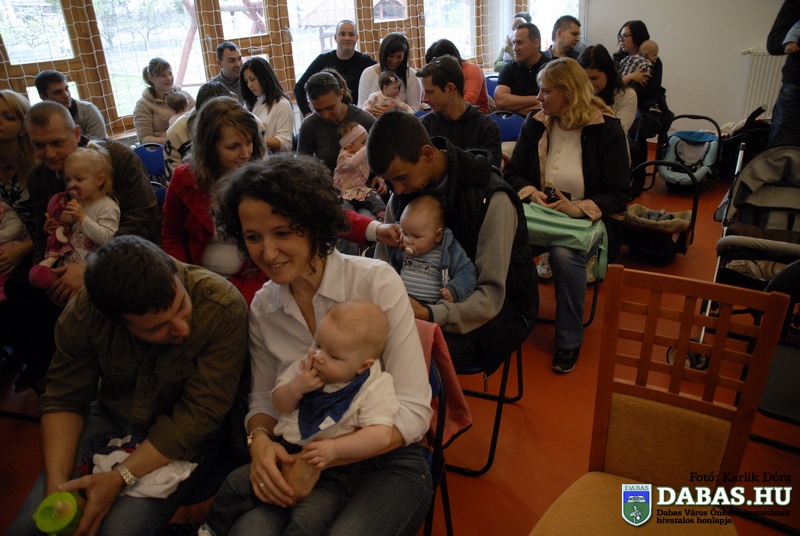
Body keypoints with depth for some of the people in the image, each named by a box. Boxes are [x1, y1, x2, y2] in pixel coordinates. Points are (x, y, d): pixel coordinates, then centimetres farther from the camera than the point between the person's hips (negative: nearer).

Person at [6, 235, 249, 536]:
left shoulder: (223, 308, -31)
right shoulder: (83, 313, -18)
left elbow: (200, 413, -25)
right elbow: (64, 400, -6)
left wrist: (119, 478, -28)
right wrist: (57, 483, -18)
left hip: (184, 438, -3)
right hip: (110, 419, 4)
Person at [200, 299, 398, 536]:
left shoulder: (374, 388, -18)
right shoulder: (304, 368, -3)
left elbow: (381, 436, -26)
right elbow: (279, 404, 4)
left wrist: (334, 448, -33)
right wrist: (295, 388, -18)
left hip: (334, 467, -5)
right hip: (287, 453, 5)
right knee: (238, 483, 0)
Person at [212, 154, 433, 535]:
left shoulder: (376, 282, -14)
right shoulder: (262, 308, 2)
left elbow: (413, 412, -15)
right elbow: (264, 400, 10)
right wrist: (260, 439, -13)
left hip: (388, 460, -2)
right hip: (304, 462, 3)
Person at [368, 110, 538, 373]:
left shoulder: (492, 199, -23)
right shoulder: (403, 191, -4)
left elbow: (491, 296, -24)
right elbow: (382, 261, 2)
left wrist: (430, 315, -39)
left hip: (493, 309, -5)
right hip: (431, 299, 5)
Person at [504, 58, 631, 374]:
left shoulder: (606, 130, -6)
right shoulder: (535, 125, 6)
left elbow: (618, 194, -8)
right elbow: (513, 173, 9)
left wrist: (579, 208, -25)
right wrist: (531, 193, -13)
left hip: (588, 219, -3)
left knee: (565, 254, -36)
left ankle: (570, 341, -14)